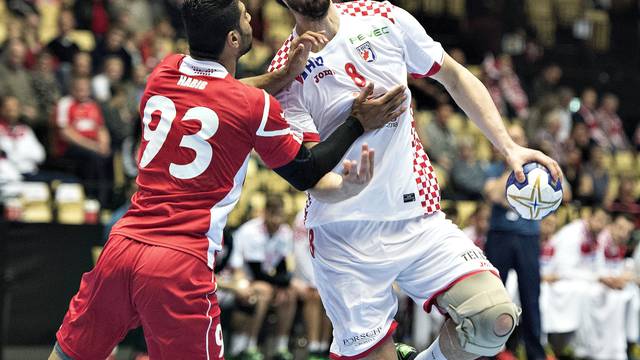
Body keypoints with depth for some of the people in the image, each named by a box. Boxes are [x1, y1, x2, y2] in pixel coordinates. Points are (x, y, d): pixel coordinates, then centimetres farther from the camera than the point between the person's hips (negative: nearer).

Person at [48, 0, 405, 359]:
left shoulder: (164, 72, 9)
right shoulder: (257, 106, -5)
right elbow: (306, 174, 10)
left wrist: (287, 73, 20)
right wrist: (359, 123, 18)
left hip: (123, 243, 5)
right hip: (182, 263, -5)